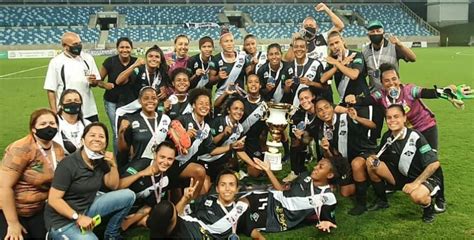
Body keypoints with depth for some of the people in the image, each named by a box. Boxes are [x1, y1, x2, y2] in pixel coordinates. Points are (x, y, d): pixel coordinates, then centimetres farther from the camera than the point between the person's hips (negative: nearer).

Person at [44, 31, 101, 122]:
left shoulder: (87, 58, 5)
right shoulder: (56, 62, -4)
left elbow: (96, 82, 12)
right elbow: (51, 90, -3)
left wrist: (93, 81, -13)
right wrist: (54, 112, -9)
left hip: (89, 112, 3)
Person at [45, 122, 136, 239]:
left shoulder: (101, 160, -1)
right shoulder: (68, 164, -20)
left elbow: (113, 186, 6)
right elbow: (53, 199, -20)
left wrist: (113, 165, -10)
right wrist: (78, 217, -25)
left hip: (87, 208, 7)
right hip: (62, 220, -6)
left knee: (128, 195, -5)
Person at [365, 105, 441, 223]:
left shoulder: (415, 137, -22)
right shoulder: (387, 136, -7)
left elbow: (434, 163, -23)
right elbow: (380, 157, 7)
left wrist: (415, 183, -29)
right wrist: (373, 159, -18)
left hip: (424, 178, -5)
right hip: (402, 177, 5)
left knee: (416, 196, -39)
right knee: (372, 164, -12)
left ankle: (429, 208, 1)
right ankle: (382, 201, 8)